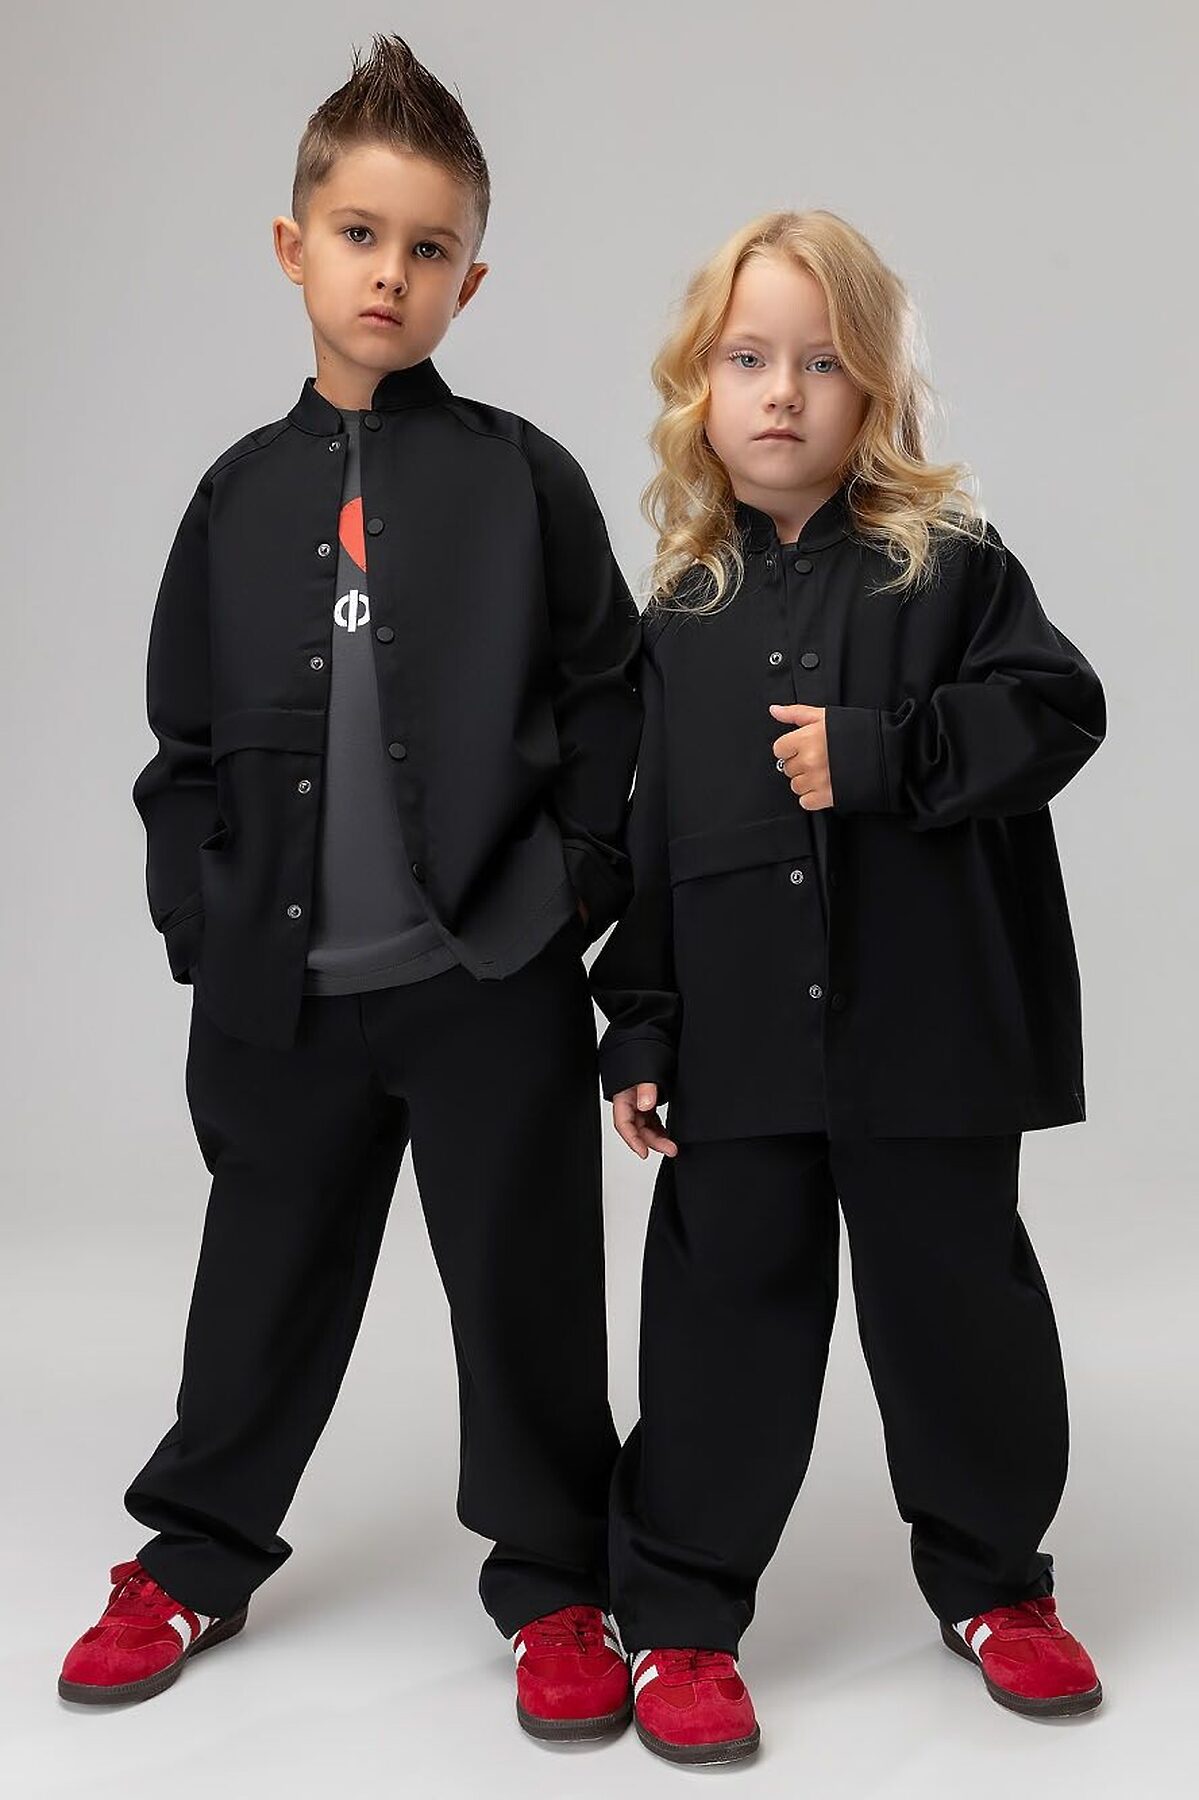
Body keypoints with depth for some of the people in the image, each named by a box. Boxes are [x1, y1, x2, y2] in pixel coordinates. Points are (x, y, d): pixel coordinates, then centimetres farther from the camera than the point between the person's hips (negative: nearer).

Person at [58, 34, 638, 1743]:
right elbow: (189, 739, 12)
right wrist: (201, 917, 4)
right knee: (267, 1284, 17)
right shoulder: (244, 493, 8)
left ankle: (555, 1584, 26)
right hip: (285, 989, 3)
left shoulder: (523, 477, -1)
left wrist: (575, 889, -6)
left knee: (527, 1289, 7)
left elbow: (609, 699, 0)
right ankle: (196, 1557, 36)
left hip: (492, 979, -3)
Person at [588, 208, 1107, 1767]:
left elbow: (1052, 709, -9)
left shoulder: (948, 565, 1)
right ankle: (679, 1611, 23)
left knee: (957, 1301, 11)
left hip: (929, 1036, -1)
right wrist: (637, 1034, 5)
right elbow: (648, 839, 8)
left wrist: (877, 755, -20)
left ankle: (989, 1577, 34)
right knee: (727, 1310, 8)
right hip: (740, 1045, 2)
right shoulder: (683, 615, 8)